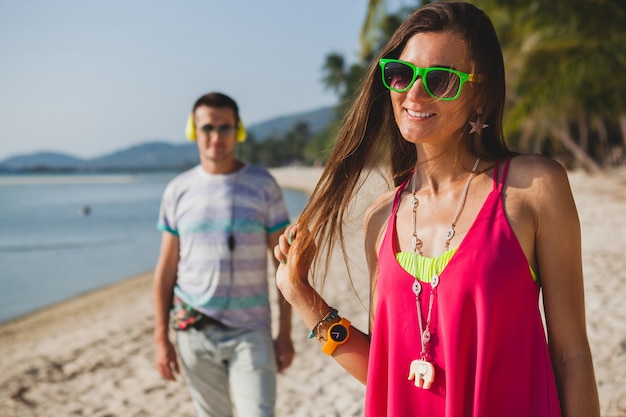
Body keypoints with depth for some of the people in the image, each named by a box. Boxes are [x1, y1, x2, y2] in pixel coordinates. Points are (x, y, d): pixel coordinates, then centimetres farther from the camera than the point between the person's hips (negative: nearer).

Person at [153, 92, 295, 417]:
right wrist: (161, 338, 4)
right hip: (195, 333, 2)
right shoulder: (178, 191, 4)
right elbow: (166, 270, 7)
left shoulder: (263, 185, -1)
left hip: (251, 332, -1)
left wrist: (285, 333, -2)